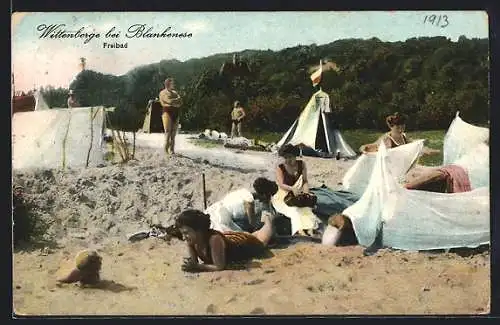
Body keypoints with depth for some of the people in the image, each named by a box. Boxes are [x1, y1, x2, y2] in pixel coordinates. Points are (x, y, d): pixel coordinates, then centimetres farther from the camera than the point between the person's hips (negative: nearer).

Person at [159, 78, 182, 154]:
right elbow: (169, 101, -15)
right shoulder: (163, 93, 1)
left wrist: (173, 102, -10)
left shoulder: (175, 93, 21)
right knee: (168, 132, -12)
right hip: (167, 113, -6)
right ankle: (167, 150, -11)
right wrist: (177, 99, -1)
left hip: (175, 114, 6)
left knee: (173, 133, 2)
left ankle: (172, 149, 3)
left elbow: (180, 102, 6)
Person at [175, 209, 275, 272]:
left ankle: (268, 219, 59)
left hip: (246, 244, -3)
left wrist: (198, 267, -53)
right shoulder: (191, 241, -30)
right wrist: (191, 265, -41)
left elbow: (220, 267, -45)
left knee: (262, 239, 32)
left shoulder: (214, 239, -48)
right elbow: (195, 262, -18)